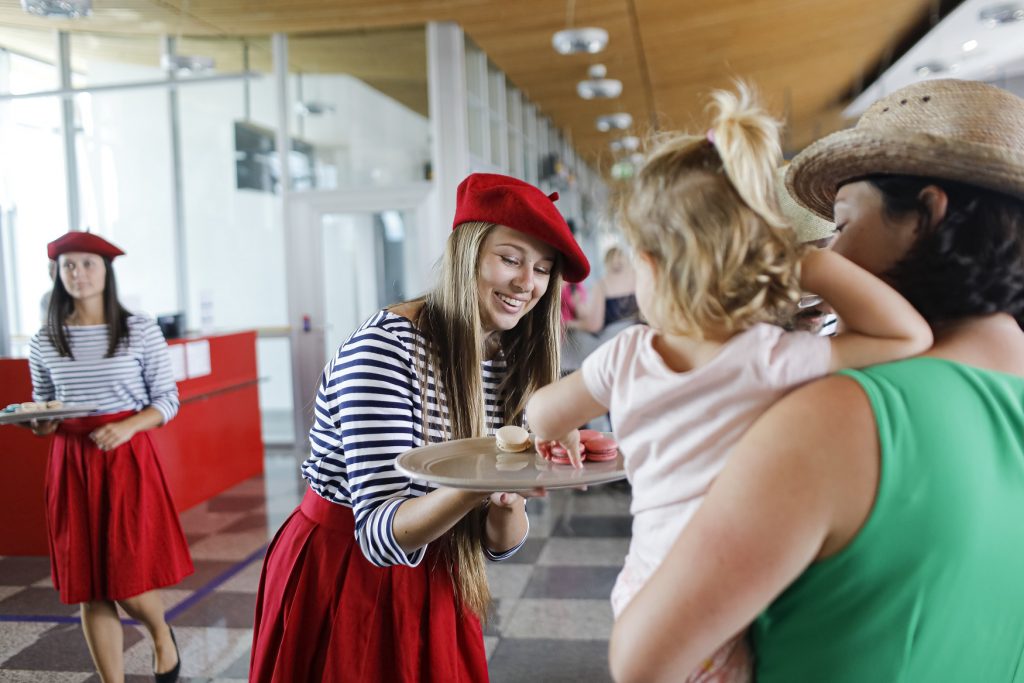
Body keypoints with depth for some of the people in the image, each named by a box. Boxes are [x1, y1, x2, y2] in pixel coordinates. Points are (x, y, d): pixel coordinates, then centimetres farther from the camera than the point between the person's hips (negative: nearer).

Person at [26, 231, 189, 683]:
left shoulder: (140, 331, -3)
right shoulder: (44, 342, 5)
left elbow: (168, 399, 0)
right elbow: (42, 407, 14)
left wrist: (129, 427, -16)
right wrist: (39, 426, -8)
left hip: (127, 460, -3)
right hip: (70, 465, 3)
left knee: (129, 585, -2)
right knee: (88, 590, 7)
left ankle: (162, 635, 32)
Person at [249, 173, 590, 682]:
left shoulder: (510, 362, -3)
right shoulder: (383, 348, -23)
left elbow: (500, 544, -3)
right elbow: (381, 535, -27)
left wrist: (507, 503, -25)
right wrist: (478, 481, -43)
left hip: (435, 584, 6)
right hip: (340, 581, -6)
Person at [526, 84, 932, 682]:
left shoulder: (626, 357, -9)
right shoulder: (773, 360, -21)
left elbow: (542, 415, 7)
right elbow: (911, 336, -18)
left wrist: (568, 440, 30)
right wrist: (808, 261, -20)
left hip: (642, 597, 3)